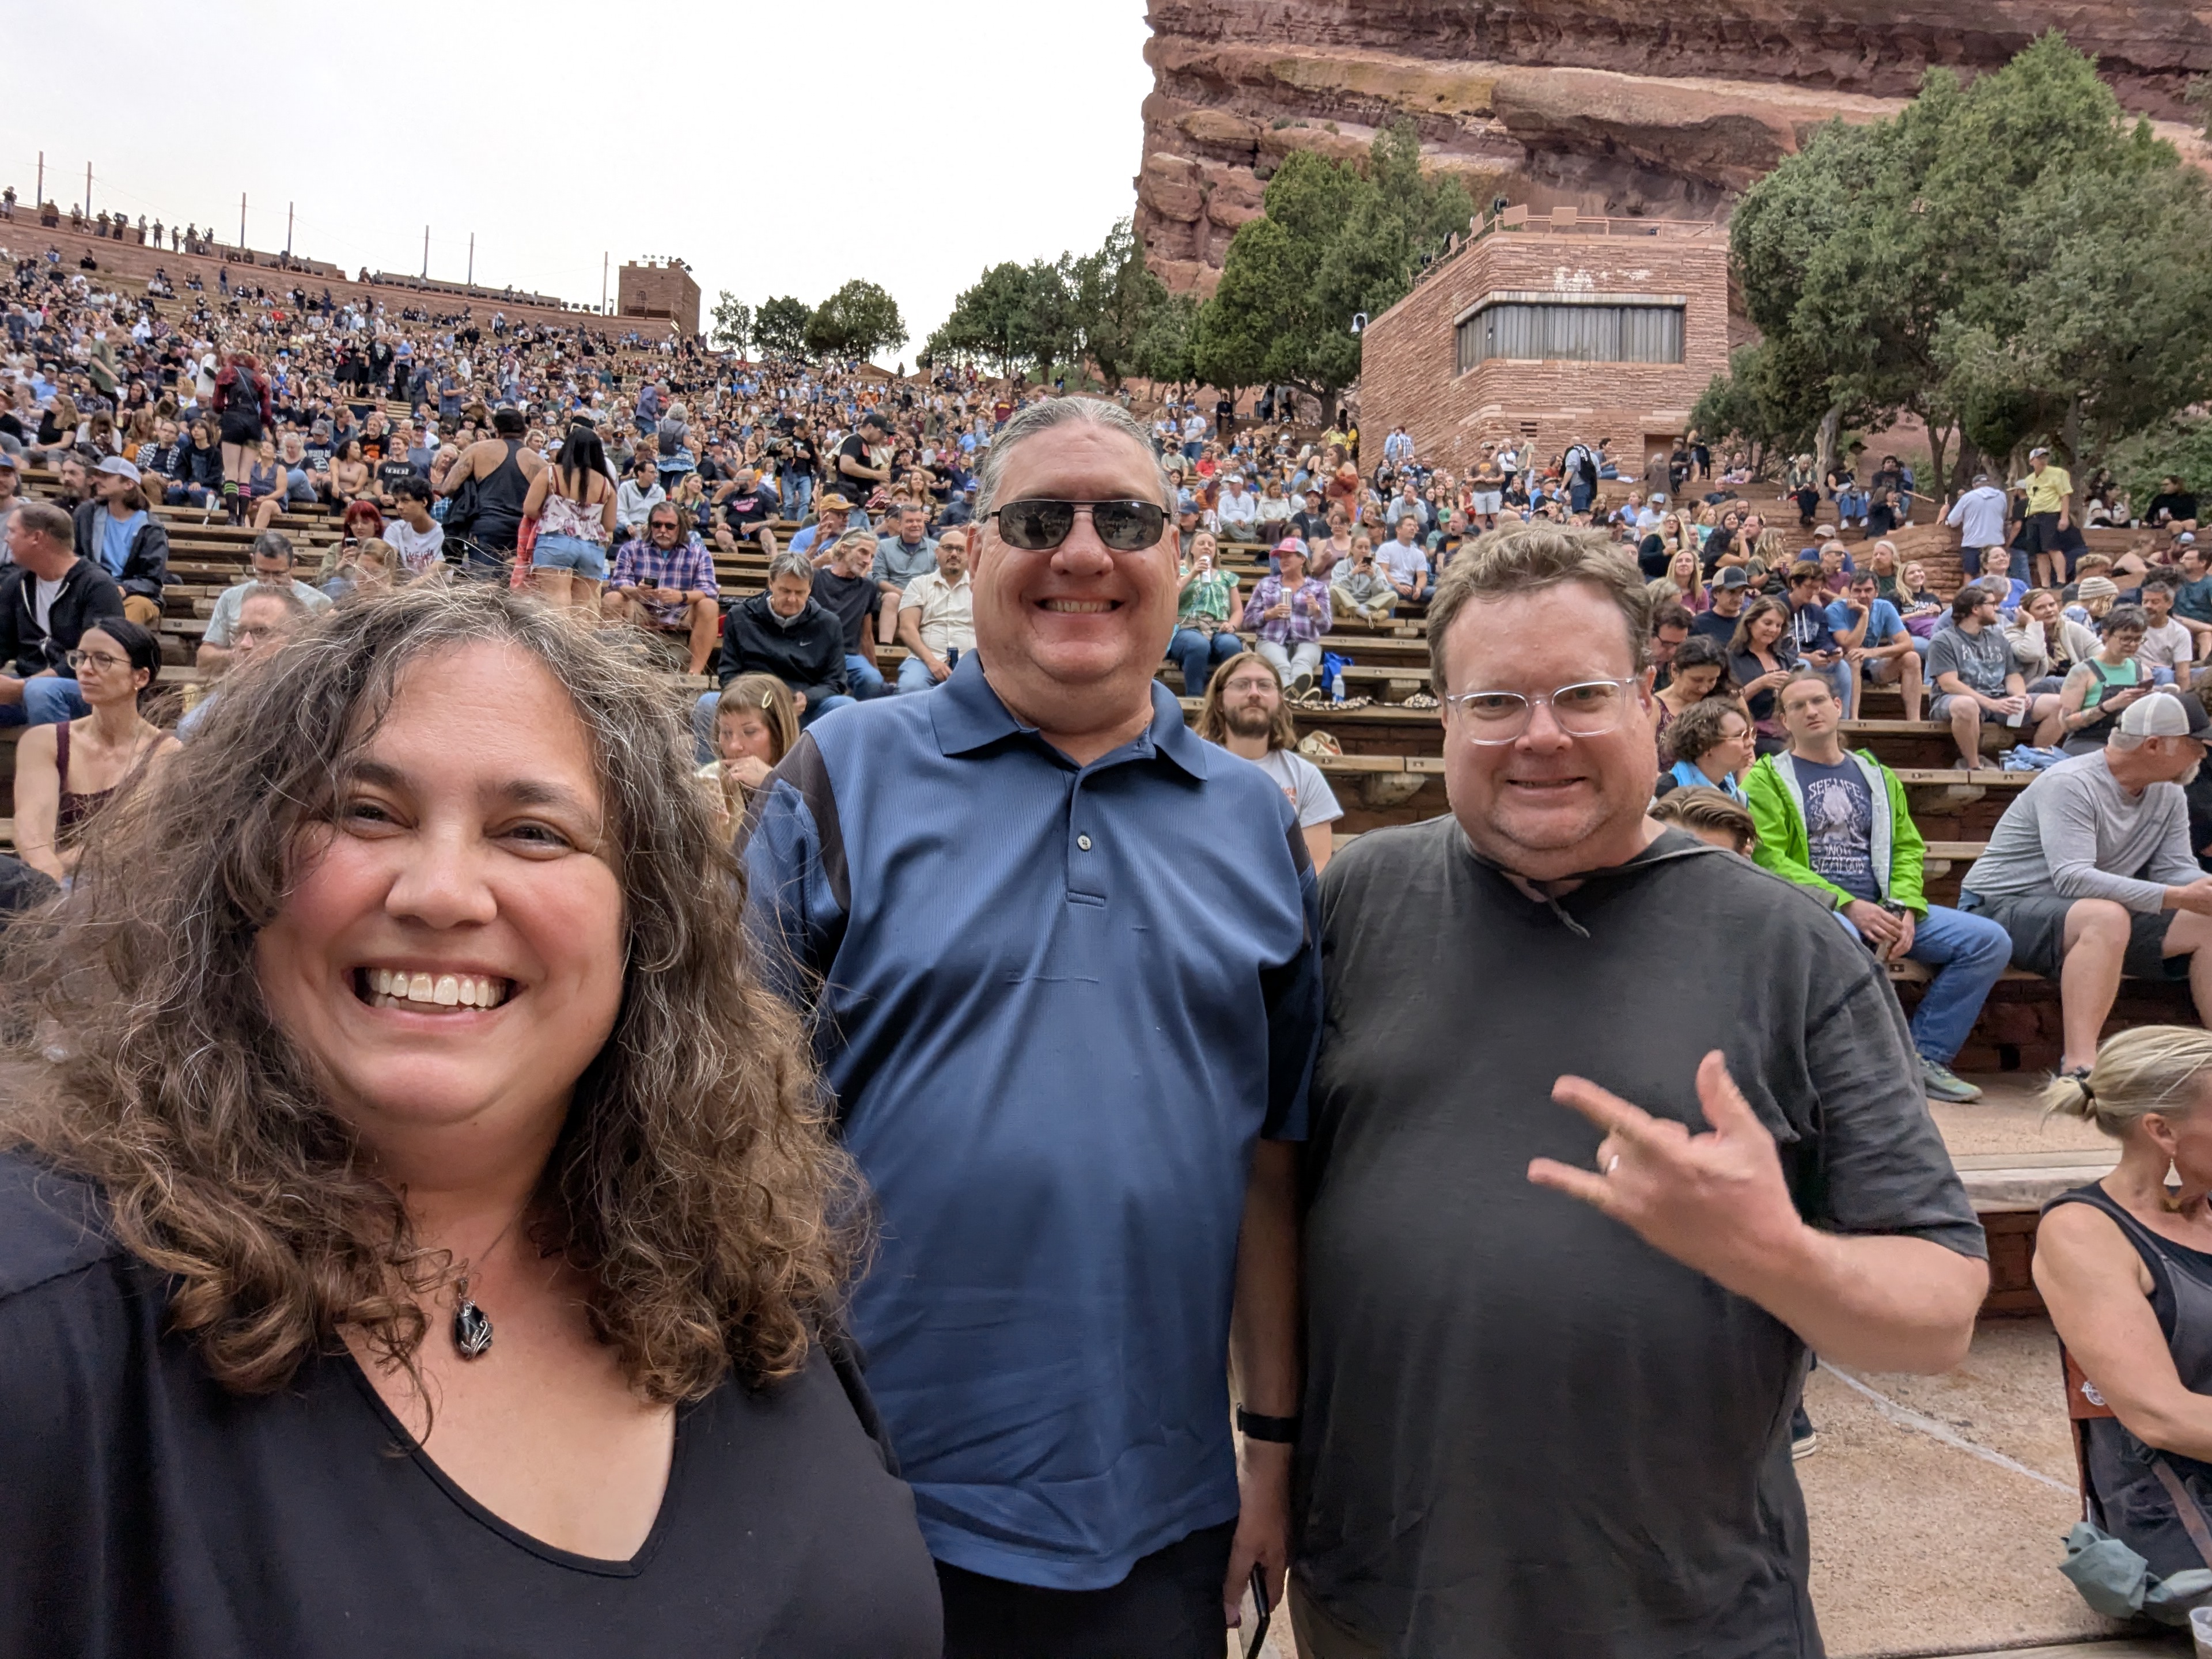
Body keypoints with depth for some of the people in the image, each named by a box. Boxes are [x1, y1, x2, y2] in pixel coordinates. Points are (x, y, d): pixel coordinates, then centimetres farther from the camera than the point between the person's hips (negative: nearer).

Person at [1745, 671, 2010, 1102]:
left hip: (1881, 908, 6)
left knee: (1990, 941, -11)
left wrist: (1905, 909, -5)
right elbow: (1769, 859, -7)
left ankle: (1924, 1057, -4)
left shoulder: (1876, 775, 22)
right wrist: (1847, 906, -16)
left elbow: (1908, 848, 16)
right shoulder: (1768, 778, 5)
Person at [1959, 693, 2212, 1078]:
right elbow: (2073, 879, -31)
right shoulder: (2070, 784, -21)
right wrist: (2178, 897, -35)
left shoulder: (2169, 796, 6)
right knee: (2107, 916, -36)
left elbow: (2176, 871, 2)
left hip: (2103, 919, 9)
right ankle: (2079, 1068, -43)